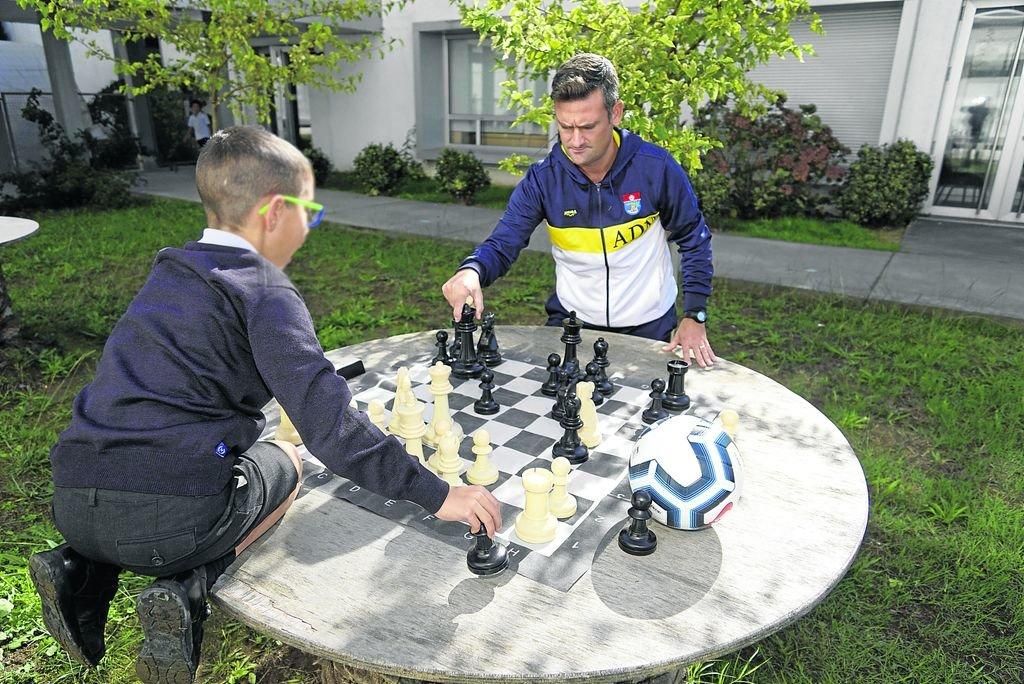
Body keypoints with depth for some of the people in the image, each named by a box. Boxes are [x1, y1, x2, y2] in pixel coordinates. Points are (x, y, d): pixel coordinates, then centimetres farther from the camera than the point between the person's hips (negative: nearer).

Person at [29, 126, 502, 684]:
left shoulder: (169, 271, 16)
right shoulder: (264, 290, -8)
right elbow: (327, 423, -18)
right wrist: (435, 493, -16)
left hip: (72, 503, 7)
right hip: (171, 514, -7)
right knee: (284, 461, 19)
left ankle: (83, 567, 15)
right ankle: (189, 586, -1)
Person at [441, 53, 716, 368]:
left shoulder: (656, 167, -16)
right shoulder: (542, 178, -13)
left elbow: (694, 239, -3)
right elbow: (501, 245, -15)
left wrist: (695, 317, -8)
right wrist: (471, 271, -39)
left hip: (649, 327, 0)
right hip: (571, 321, 1)